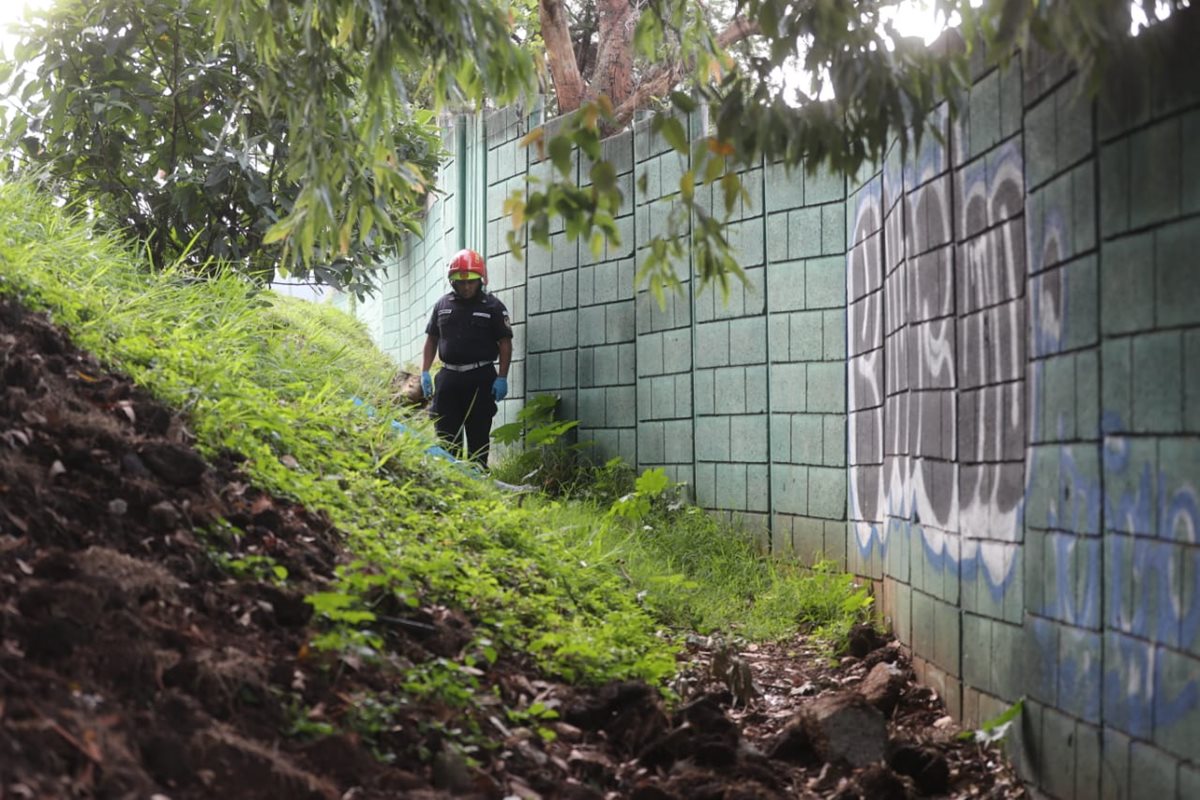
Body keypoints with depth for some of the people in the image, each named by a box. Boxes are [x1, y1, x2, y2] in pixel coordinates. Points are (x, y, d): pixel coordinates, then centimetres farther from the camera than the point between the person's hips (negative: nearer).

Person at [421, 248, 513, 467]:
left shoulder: (493, 307, -1)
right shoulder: (442, 305, 10)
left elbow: (505, 343, -2)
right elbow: (431, 340, 15)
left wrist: (502, 378, -10)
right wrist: (425, 372, 6)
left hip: (481, 379, -3)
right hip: (449, 378, 4)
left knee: (478, 437, 0)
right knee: (445, 436, 5)